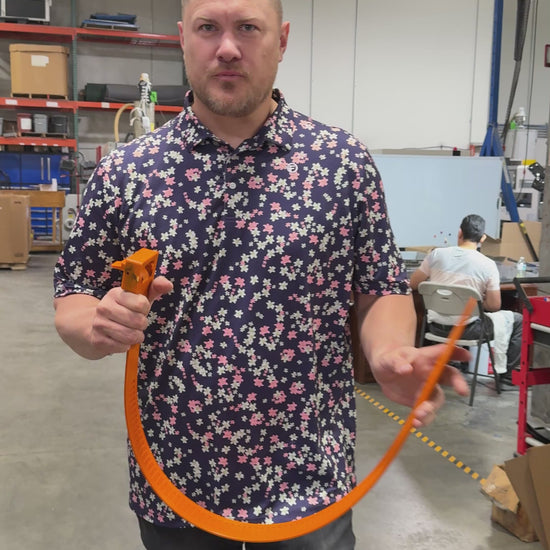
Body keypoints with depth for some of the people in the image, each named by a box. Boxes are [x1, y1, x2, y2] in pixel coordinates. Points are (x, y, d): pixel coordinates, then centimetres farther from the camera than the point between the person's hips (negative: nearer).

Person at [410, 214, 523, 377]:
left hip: (436, 327, 4)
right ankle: (506, 370, 25)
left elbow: (413, 284, 3)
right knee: (518, 320, 18)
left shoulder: (436, 254, -8)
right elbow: (494, 306, -9)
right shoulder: (488, 265, -13)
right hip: (466, 330, -3)